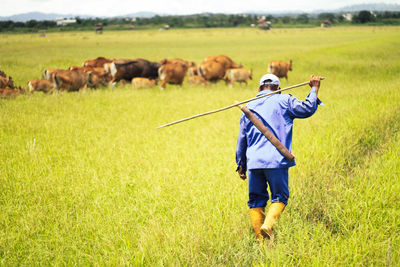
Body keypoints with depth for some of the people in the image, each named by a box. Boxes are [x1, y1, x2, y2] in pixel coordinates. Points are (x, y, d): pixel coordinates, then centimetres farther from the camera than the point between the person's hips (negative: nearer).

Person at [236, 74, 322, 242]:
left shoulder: (249, 107, 17)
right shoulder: (284, 101, 6)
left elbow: (241, 139, 19)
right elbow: (308, 108, 3)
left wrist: (241, 165, 25)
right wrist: (314, 88, 18)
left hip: (254, 161, 3)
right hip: (276, 160, -3)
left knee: (256, 200, 11)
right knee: (280, 197, 7)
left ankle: (261, 239, 6)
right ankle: (268, 225, -18)